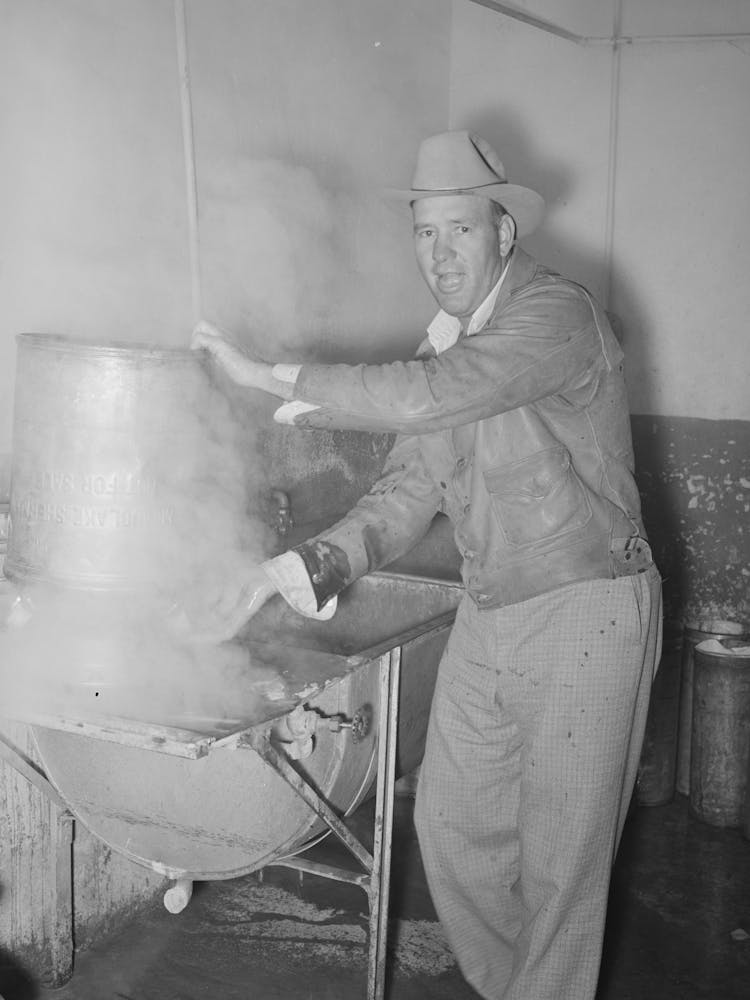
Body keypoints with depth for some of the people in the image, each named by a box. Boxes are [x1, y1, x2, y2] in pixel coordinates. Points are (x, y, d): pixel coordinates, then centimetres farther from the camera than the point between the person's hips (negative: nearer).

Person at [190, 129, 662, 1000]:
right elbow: (408, 492, 2)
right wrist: (301, 568, -13)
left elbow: (423, 399, -32)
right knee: (451, 823, 15)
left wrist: (272, 378, -23)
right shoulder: (442, 348, 8)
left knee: (560, 855, 3)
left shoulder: (556, 314, -17)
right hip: (488, 614, 8)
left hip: (586, 612, -7)